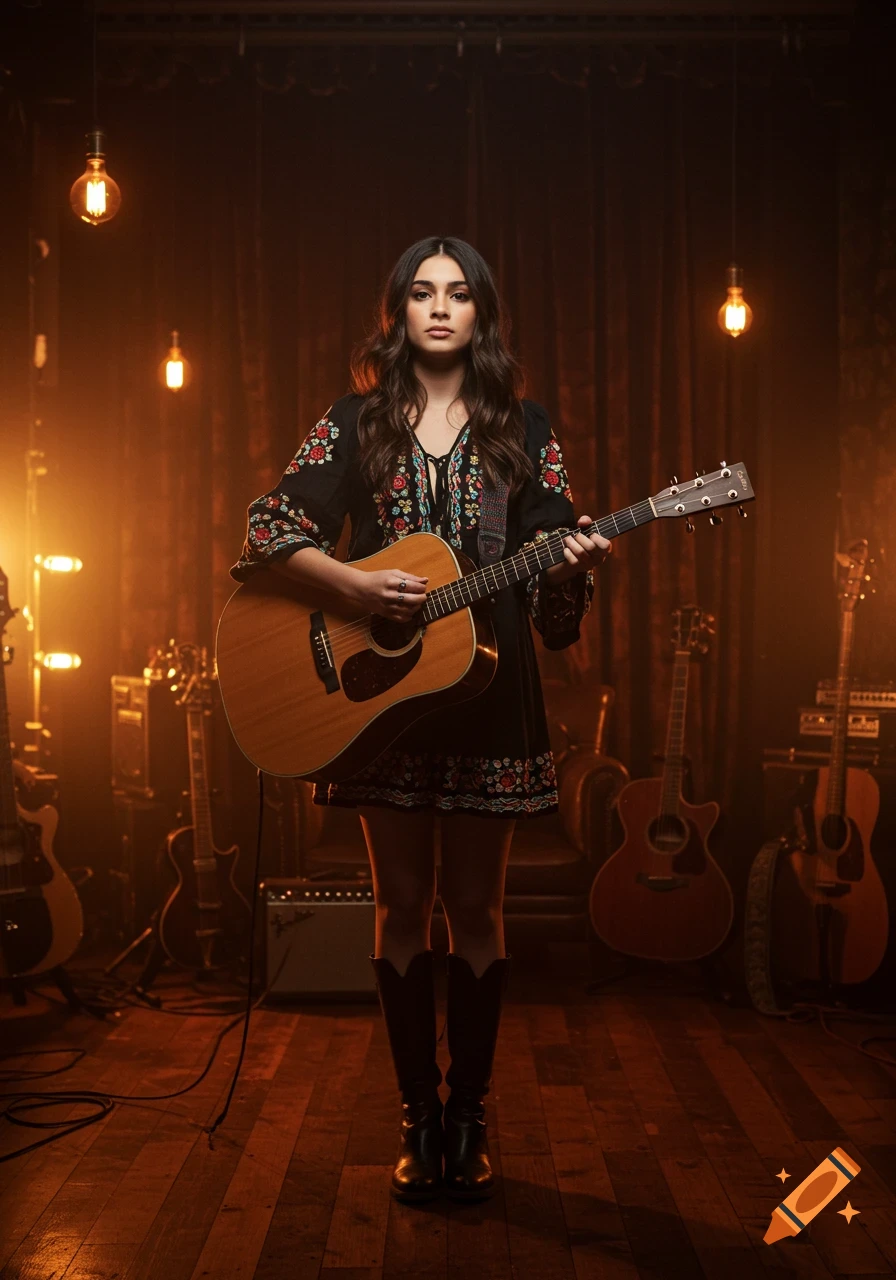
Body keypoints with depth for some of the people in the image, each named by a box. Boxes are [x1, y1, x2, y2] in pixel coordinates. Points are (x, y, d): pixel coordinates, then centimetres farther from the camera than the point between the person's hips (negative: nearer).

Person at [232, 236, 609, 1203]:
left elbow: (551, 559, 5)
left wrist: (573, 562, -18)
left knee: (475, 907, 5)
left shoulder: (522, 427, 7)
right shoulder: (355, 420, 6)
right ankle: (419, 1117, 16)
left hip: (489, 688, 0)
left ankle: (469, 1117, 17)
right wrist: (354, 585, -17)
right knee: (403, 904, 5)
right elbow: (271, 527, -1)